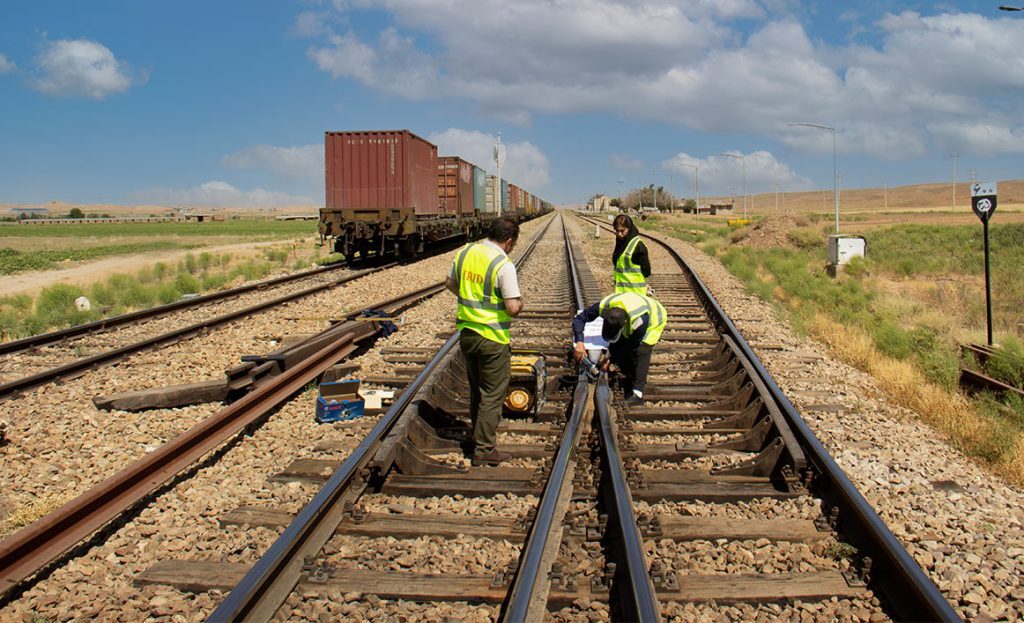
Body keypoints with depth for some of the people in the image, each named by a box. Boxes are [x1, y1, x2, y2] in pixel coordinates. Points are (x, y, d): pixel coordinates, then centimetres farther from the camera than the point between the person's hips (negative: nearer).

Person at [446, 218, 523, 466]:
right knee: (492, 395, 4)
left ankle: (479, 435, 37)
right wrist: (519, 302, -1)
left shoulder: (465, 252, 1)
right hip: (492, 338, -7)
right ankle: (484, 450, 9)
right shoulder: (503, 265, -20)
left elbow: (450, 283, 16)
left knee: (476, 390, 22)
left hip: (466, 332, 7)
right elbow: (513, 308, -22)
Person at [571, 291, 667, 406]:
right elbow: (579, 318, -23)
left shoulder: (639, 321, -46)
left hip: (654, 320, -6)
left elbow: (631, 346, -29)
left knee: (641, 351, -26)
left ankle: (637, 394, -23)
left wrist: (611, 360, -22)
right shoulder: (603, 306, -34)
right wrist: (579, 343, -37)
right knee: (615, 347, -7)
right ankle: (630, 382, 11)